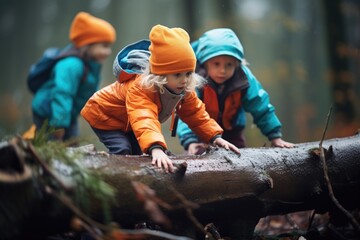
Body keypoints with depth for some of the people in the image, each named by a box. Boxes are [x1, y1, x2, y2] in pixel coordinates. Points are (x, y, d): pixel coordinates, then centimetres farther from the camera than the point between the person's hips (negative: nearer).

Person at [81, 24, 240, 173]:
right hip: (104, 113, -7)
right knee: (123, 151, -24)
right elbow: (144, 121, -62)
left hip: (130, 123, 7)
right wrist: (156, 149, -79)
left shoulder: (184, 90, -20)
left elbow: (196, 114, -8)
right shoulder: (140, 87, -46)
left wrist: (215, 137, -20)